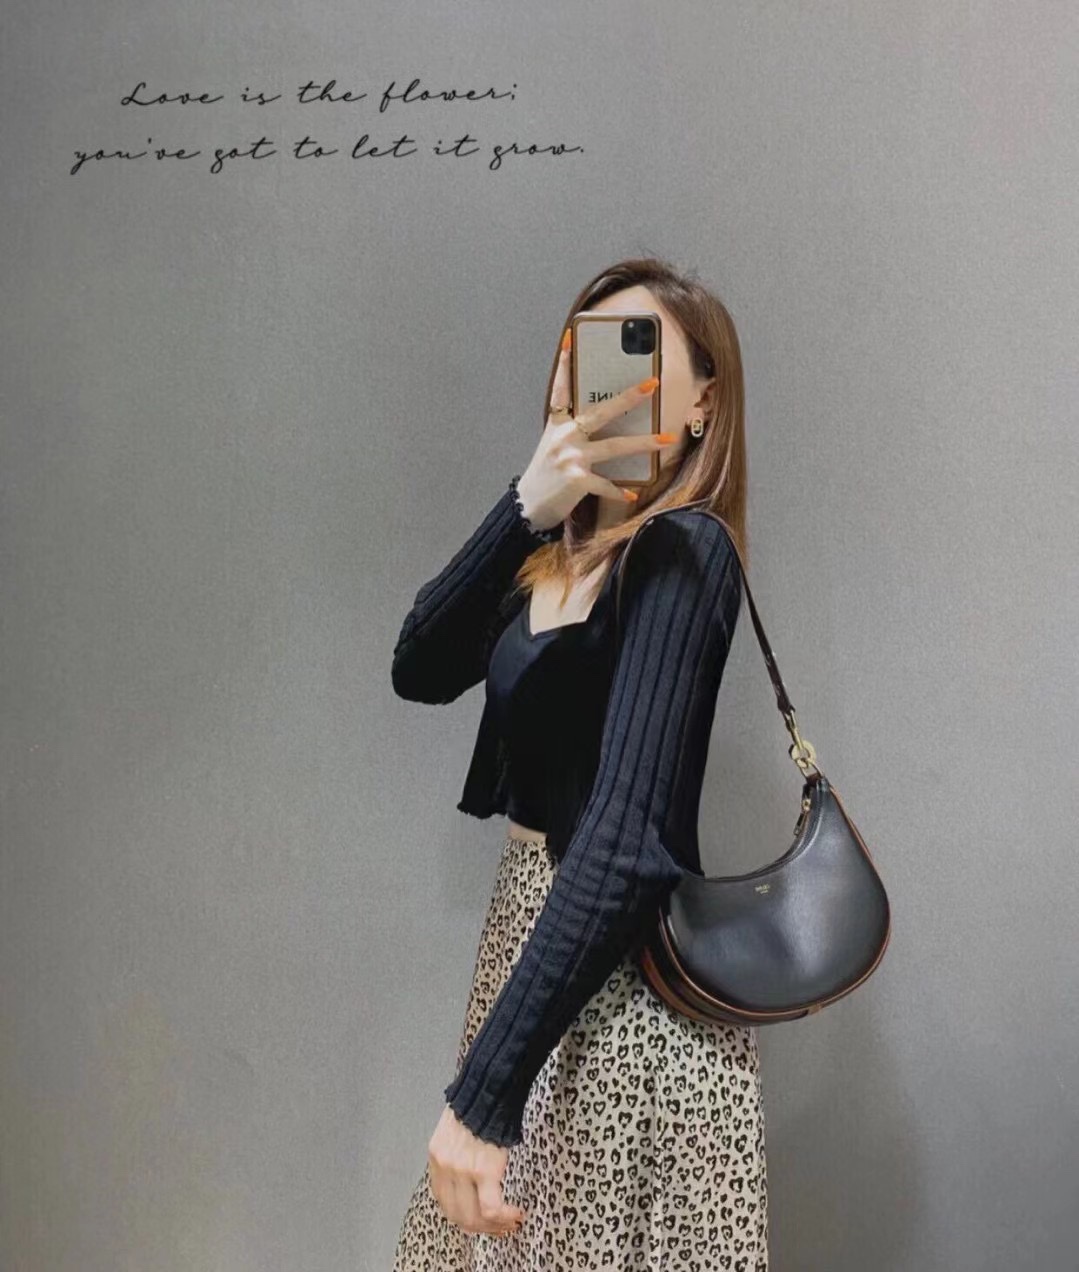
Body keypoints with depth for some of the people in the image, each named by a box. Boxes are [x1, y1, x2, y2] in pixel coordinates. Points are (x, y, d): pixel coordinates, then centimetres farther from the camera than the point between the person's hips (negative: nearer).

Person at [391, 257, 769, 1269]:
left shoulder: (681, 550, -18)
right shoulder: (562, 553, 7)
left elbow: (630, 836, -28)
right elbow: (421, 671, -7)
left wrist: (482, 1088, -30)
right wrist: (526, 506, -21)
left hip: (623, 986, -8)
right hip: (536, 918, 8)